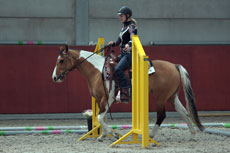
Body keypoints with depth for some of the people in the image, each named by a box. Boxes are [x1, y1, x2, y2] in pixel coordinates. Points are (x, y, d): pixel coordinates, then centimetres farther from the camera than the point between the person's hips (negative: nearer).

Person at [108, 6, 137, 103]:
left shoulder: (131, 26, -8)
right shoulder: (124, 27, 20)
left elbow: (133, 37, -27)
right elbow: (120, 41, 28)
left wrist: (129, 44, -47)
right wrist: (113, 44, 8)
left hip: (130, 53, -10)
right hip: (123, 53, 10)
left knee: (118, 70, -27)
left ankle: (126, 93, -28)